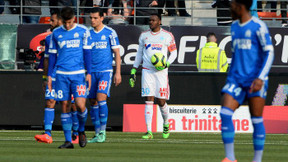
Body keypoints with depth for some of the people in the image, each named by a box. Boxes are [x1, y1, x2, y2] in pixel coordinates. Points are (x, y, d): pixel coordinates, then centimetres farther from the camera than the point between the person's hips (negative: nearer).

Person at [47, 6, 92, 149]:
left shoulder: (83, 31, 3)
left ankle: (81, 131, 15)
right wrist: (49, 75, 9)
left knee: (80, 104, -13)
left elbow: (87, 52, 5)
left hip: (78, 73, -2)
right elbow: (52, 55, 13)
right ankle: (68, 140, 5)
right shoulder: (56, 33, 8)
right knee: (64, 106, 0)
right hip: (61, 74, 2)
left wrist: (89, 73, 0)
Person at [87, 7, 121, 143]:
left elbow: (117, 53, 0)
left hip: (105, 71, -5)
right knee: (93, 102, 4)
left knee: (101, 98, -18)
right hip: (91, 72, 5)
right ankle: (97, 134, 10)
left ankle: (103, 132, -12)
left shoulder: (110, 33, -2)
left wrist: (118, 73, -6)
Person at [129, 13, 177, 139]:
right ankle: (149, 132, -9)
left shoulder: (167, 36, 3)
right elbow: (139, 54, 19)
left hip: (161, 71, -2)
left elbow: (174, 53, 8)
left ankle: (166, 124, 26)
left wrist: (167, 64, -10)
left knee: (161, 101, -3)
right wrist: (133, 71, 15)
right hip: (147, 71, 2)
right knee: (148, 100, -7)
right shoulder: (144, 35, 12)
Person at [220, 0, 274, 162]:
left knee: (257, 119, -2)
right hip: (236, 80, 6)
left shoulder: (258, 26, -7)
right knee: (225, 113, -11)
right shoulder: (234, 27, 15)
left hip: (255, 81, -6)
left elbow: (269, 53, -9)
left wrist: (260, 78, -18)